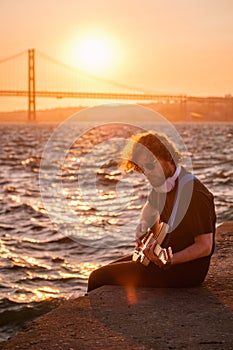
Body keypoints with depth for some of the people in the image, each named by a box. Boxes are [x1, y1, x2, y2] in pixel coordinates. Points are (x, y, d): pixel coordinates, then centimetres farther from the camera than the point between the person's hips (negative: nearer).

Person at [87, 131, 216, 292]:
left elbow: (205, 247, -22)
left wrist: (170, 260, -35)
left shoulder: (193, 192, -23)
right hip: (167, 252, 9)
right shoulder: (162, 182, 5)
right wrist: (144, 223, 9)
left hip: (186, 266, -9)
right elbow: (151, 206, 30)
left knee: (99, 278, -14)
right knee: (102, 272, 11)